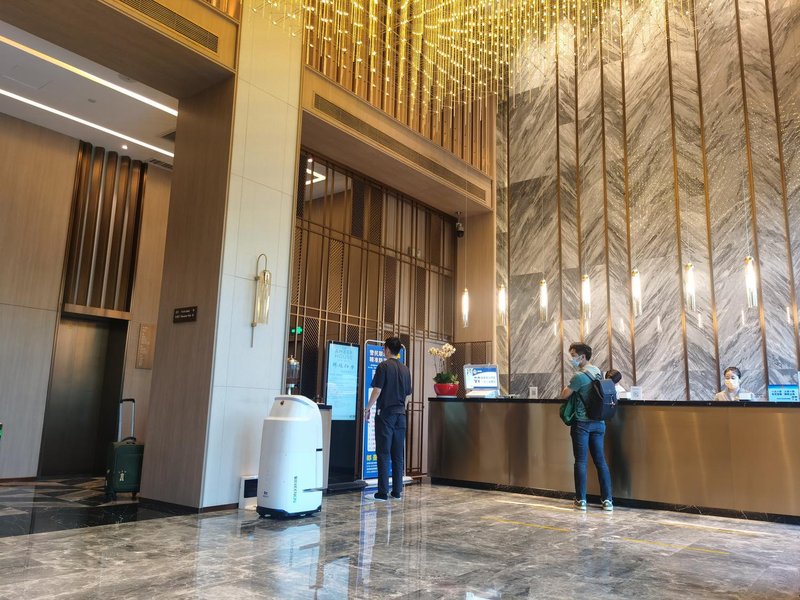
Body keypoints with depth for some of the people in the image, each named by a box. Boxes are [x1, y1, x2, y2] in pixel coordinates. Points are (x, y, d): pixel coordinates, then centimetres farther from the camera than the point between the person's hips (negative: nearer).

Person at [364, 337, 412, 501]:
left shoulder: (384, 366, -7)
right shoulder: (405, 369, 11)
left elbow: (377, 390, -13)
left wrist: (368, 408, -5)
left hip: (385, 413, -5)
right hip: (401, 414, 5)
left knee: (383, 453, -2)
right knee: (398, 454, 9)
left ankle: (383, 492, -1)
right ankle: (397, 490, 13)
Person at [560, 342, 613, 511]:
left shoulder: (580, 376, -15)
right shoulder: (597, 372, 9)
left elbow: (564, 395, -11)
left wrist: (568, 387, 8)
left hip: (582, 423, -6)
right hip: (598, 422, 6)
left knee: (581, 461, 1)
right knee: (600, 460, 9)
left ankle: (581, 500, 6)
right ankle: (607, 500, 10)